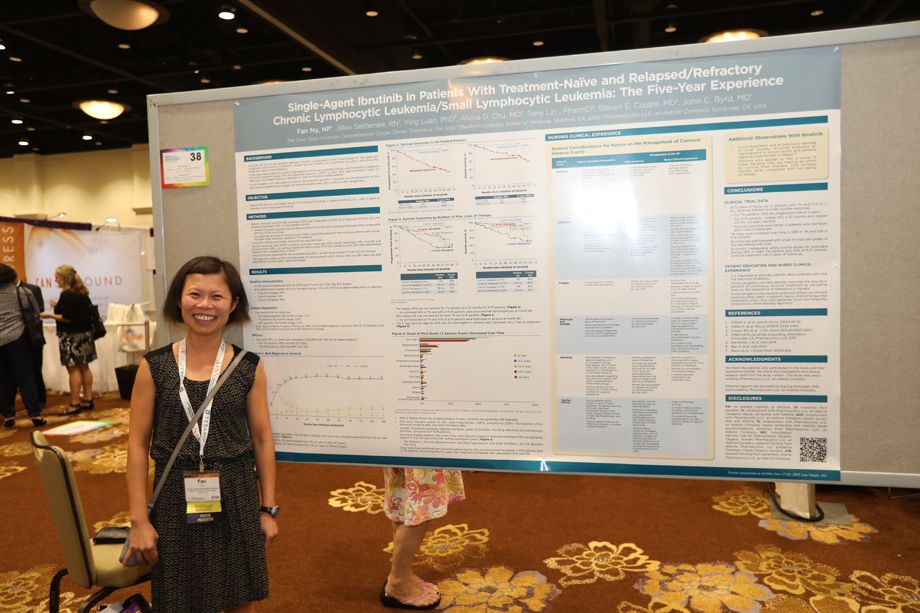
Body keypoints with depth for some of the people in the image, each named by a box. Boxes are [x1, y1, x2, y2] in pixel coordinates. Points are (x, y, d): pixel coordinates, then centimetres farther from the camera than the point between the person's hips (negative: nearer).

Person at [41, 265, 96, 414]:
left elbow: (67, 318, -20)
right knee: (84, 367, 12)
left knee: (73, 369, -6)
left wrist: (50, 315, -8)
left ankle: (75, 404, -3)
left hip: (71, 336, -9)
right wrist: (59, 307, 17)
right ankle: (88, 399, 17)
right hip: (85, 333, 9)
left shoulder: (67, 295, -16)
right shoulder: (82, 293, 11)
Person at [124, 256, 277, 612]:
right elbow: (138, 444, -2)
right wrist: (139, 520, -3)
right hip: (175, 499, 0)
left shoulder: (249, 368, -4)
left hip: (236, 498, 1)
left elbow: (262, 440, 1)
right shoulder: (154, 367, -5)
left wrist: (268, 509, 3)